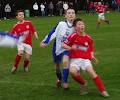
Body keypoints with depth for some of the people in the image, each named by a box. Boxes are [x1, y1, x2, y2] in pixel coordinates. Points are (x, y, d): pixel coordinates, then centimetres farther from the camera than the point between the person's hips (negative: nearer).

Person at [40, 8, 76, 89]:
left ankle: (65, 81, -18)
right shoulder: (61, 24, -11)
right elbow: (53, 33, -10)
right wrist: (45, 42, -14)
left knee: (65, 61, -30)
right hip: (57, 48, 1)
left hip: (66, 49, -1)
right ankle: (60, 79, 45)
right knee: (57, 66, 14)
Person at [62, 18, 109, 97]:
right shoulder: (73, 36, -5)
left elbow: (91, 49, 19)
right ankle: (84, 83, 1)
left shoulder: (88, 38, 5)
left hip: (86, 59, 1)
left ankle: (103, 91, -12)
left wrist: (92, 56, 1)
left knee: (91, 72, -20)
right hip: (75, 59, -1)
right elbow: (63, 45, -2)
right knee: (73, 71, -29)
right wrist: (71, 48, -19)